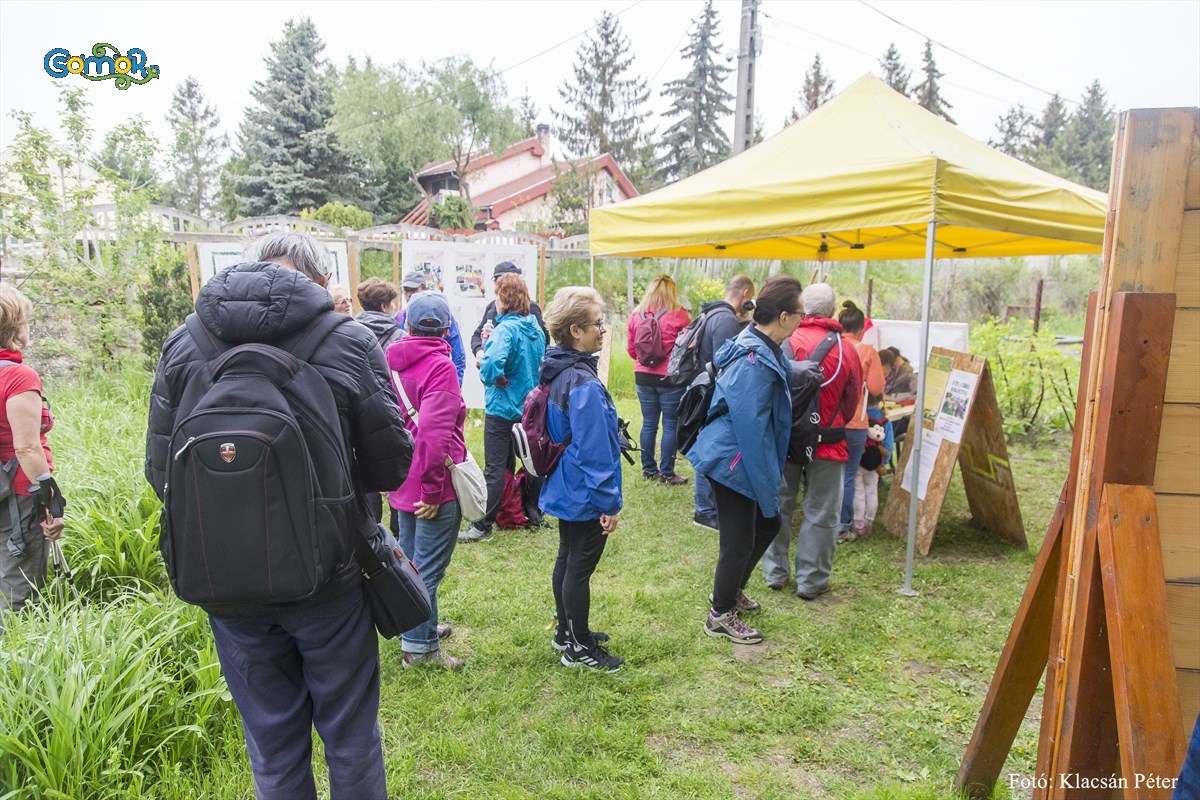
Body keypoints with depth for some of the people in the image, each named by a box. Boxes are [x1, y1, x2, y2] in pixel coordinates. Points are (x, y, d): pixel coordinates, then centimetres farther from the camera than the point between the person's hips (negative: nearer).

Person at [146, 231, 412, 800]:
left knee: (272, 749, 21)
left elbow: (161, 473, -2)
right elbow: (390, 466, -10)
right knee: (350, 740, 19)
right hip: (328, 581, -2)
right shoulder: (349, 342, -13)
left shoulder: (182, 346, -6)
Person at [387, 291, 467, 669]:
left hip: (401, 483, 8)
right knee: (428, 568, 4)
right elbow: (433, 432, -28)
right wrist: (432, 489, -20)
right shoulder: (440, 366, -19)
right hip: (431, 488, -8)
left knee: (409, 560, 21)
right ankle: (420, 647, 16)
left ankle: (417, 628, 39)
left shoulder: (391, 361, 4)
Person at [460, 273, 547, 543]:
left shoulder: (505, 329, -20)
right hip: (529, 406, 8)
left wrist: (482, 359, -11)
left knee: (495, 468, -3)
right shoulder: (535, 328, 4)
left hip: (502, 408, -8)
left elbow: (491, 367, -35)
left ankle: (483, 526, 4)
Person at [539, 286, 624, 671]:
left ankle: (567, 631, 38)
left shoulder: (558, 372, 4)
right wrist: (609, 502, -16)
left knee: (568, 559, 21)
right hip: (585, 495, -10)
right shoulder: (584, 383, -26)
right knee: (580, 567, 5)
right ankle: (579, 648, 21)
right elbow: (594, 451, -25)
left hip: (564, 489, 10)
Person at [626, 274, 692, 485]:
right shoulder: (678, 315, -10)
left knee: (649, 423, 13)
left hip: (643, 377, 4)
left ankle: (648, 468, 22)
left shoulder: (636, 315, 2)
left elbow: (630, 349, 9)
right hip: (670, 378, -4)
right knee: (670, 425, 4)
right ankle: (667, 473, 9)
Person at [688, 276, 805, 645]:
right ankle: (720, 616, 23)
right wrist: (767, 489, -19)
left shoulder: (762, 350, 6)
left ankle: (731, 591, 40)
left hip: (736, 459, 10)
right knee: (739, 541, 3)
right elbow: (751, 430, -25)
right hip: (734, 461, -10)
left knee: (768, 524, 21)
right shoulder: (755, 362, -26)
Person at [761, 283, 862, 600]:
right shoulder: (846, 350, -9)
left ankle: (775, 572, 26)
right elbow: (852, 402, 4)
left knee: (778, 506, 15)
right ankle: (811, 580, 17)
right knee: (821, 514, 9)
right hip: (827, 442, -1)